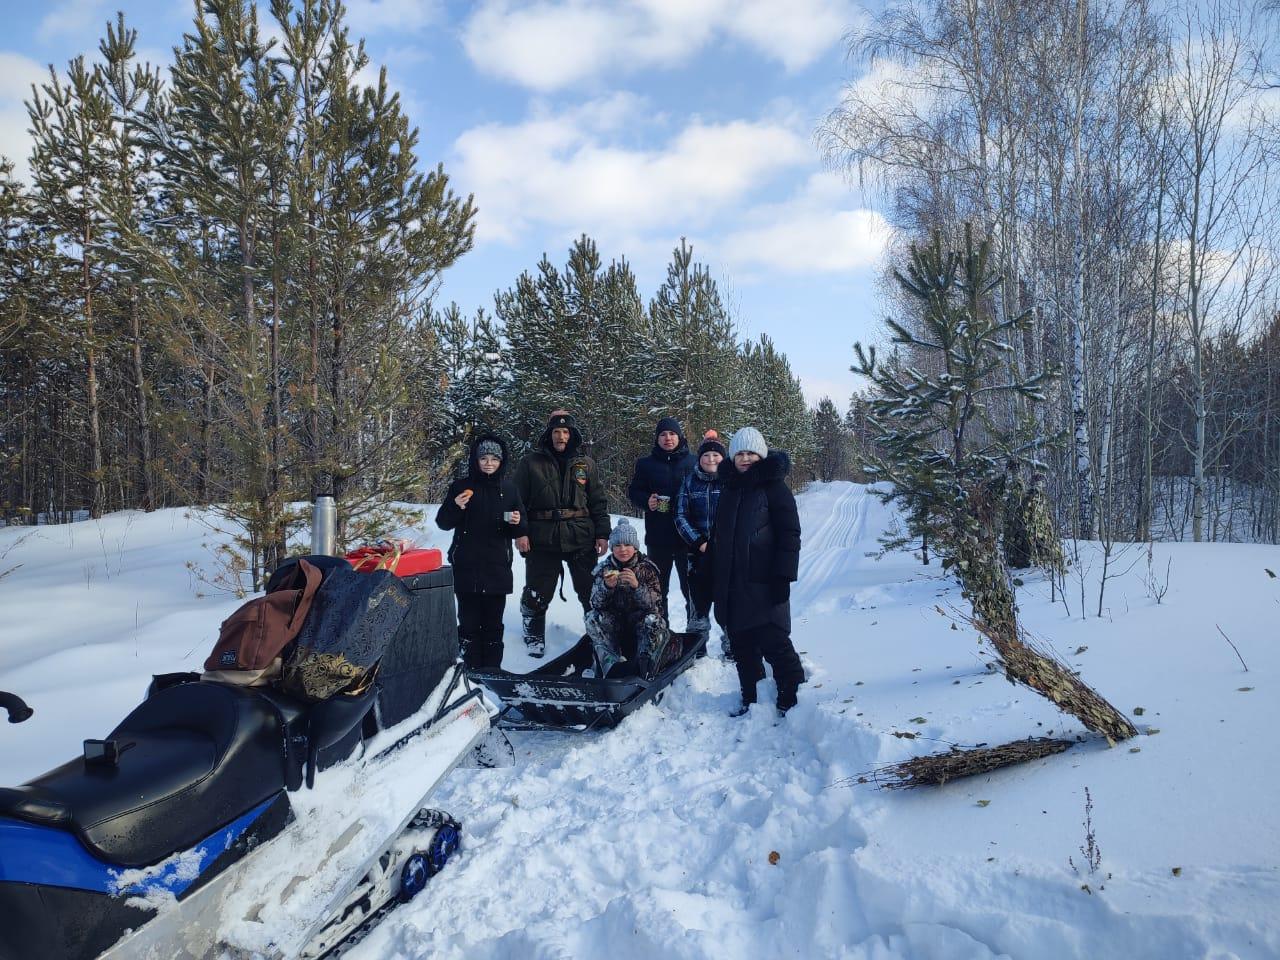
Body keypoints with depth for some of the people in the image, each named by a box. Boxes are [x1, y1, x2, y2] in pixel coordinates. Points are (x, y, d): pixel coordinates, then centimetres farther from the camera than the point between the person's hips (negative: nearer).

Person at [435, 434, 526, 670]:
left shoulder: (508, 488, 7)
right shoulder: (461, 486, 2)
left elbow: (520, 530, 11)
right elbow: (443, 523, 3)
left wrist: (517, 523, -12)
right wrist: (455, 507, -16)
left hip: (497, 566, 1)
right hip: (466, 567, -1)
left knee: (493, 622, 4)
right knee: (469, 621, 1)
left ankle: (492, 670, 12)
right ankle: (472, 668, 9)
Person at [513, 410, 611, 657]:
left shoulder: (585, 464, 9)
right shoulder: (531, 463, 3)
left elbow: (598, 501, 10)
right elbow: (518, 500, 2)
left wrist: (602, 533, 3)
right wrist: (519, 532, -7)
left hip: (581, 538, 1)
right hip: (542, 539, -1)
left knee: (591, 591, 7)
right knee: (538, 593, 6)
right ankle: (534, 637, 24)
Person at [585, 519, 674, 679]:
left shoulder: (646, 568, -5)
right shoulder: (605, 569, 0)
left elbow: (654, 605, -15)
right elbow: (596, 604, -9)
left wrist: (636, 585, -31)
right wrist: (606, 586, -29)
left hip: (640, 620, -2)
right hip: (614, 623, 2)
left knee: (652, 621, -32)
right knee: (592, 617, -25)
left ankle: (643, 669, -45)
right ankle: (613, 665, -42)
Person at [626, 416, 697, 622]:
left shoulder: (693, 462, 3)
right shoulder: (646, 464, 8)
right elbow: (633, 492, 10)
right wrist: (646, 501, -12)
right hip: (657, 536, 2)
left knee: (690, 583, 1)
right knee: (658, 585, 11)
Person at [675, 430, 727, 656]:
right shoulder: (689, 481, 6)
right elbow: (681, 516, 4)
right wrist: (699, 542, -6)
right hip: (698, 551, 1)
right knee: (698, 599, 3)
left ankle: (732, 646, 14)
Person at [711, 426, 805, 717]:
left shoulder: (773, 486, -4)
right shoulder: (728, 488, 15)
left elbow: (789, 534, -9)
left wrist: (783, 575, -16)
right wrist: (716, 577, 18)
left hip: (763, 582, -6)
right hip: (731, 582, 7)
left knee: (773, 642, -6)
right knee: (742, 644, 11)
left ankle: (791, 698, 7)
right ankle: (751, 698, 23)